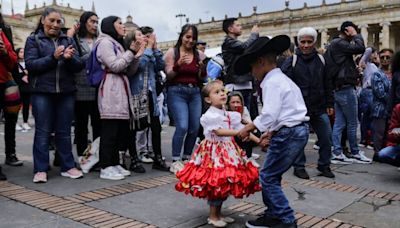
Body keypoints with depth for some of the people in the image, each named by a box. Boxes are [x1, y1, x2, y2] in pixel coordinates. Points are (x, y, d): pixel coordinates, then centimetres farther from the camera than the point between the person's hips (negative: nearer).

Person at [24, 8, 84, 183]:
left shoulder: (68, 40, 12)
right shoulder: (33, 39, 4)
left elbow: (78, 66, 5)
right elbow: (30, 64, -8)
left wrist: (70, 58, -17)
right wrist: (53, 57, -18)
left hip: (66, 92, 3)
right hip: (42, 92, -3)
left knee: (64, 131, 8)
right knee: (43, 132, 1)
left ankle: (68, 167, 16)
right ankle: (41, 169, 8)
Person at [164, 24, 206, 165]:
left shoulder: (199, 54, 10)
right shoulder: (172, 52, 1)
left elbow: (201, 79, 12)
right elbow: (168, 76, -2)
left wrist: (202, 68, -9)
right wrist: (178, 65, -19)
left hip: (195, 92, 4)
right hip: (177, 92, -4)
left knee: (194, 128, 1)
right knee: (182, 126, -16)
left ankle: (186, 158, 17)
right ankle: (175, 160, -5)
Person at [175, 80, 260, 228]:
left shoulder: (230, 115, 8)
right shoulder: (209, 115, -13)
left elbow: (242, 130, 7)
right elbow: (219, 132, -25)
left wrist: (258, 140, -2)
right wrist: (238, 133, -32)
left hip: (228, 151, 7)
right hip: (214, 152, -7)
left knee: (227, 183, 10)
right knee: (216, 184, -5)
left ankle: (218, 214, 26)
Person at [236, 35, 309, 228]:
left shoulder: (272, 82, -13)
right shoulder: (281, 79, 19)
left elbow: (269, 115, -22)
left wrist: (248, 128, -10)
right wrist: (270, 133, 16)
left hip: (289, 134, -10)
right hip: (297, 131, 10)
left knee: (268, 177, -2)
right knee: (271, 175, 17)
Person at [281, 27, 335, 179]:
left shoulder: (321, 60, 8)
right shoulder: (291, 61, -4)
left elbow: (328, 85, 12)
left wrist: (330, 104, 10)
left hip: (319, 108, 4)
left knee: (326, 137, 6)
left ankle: (324, 165, 24)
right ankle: (299, 167, 19)